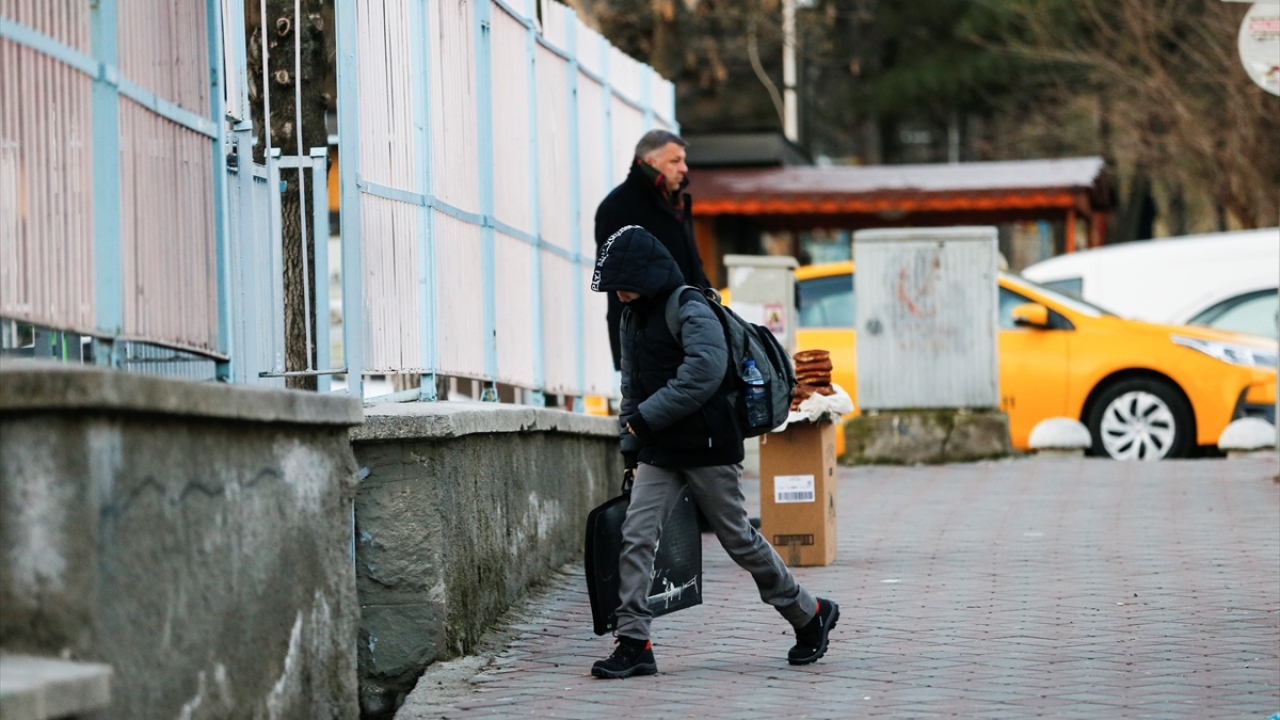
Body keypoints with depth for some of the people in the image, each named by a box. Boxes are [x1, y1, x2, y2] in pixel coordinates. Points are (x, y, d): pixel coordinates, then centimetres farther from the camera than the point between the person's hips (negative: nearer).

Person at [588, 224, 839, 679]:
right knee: (636, 536, -7)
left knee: (738, 539, 3)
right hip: (659, 454, 7)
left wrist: (646, 417, -21)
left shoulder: (691, 312, -14)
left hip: (707, 449, -7)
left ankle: (810, 615, 22)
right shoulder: (632, 317, 12)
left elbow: (702, 376, -26)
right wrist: (630, 445, 14)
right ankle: (633, 645, -7)